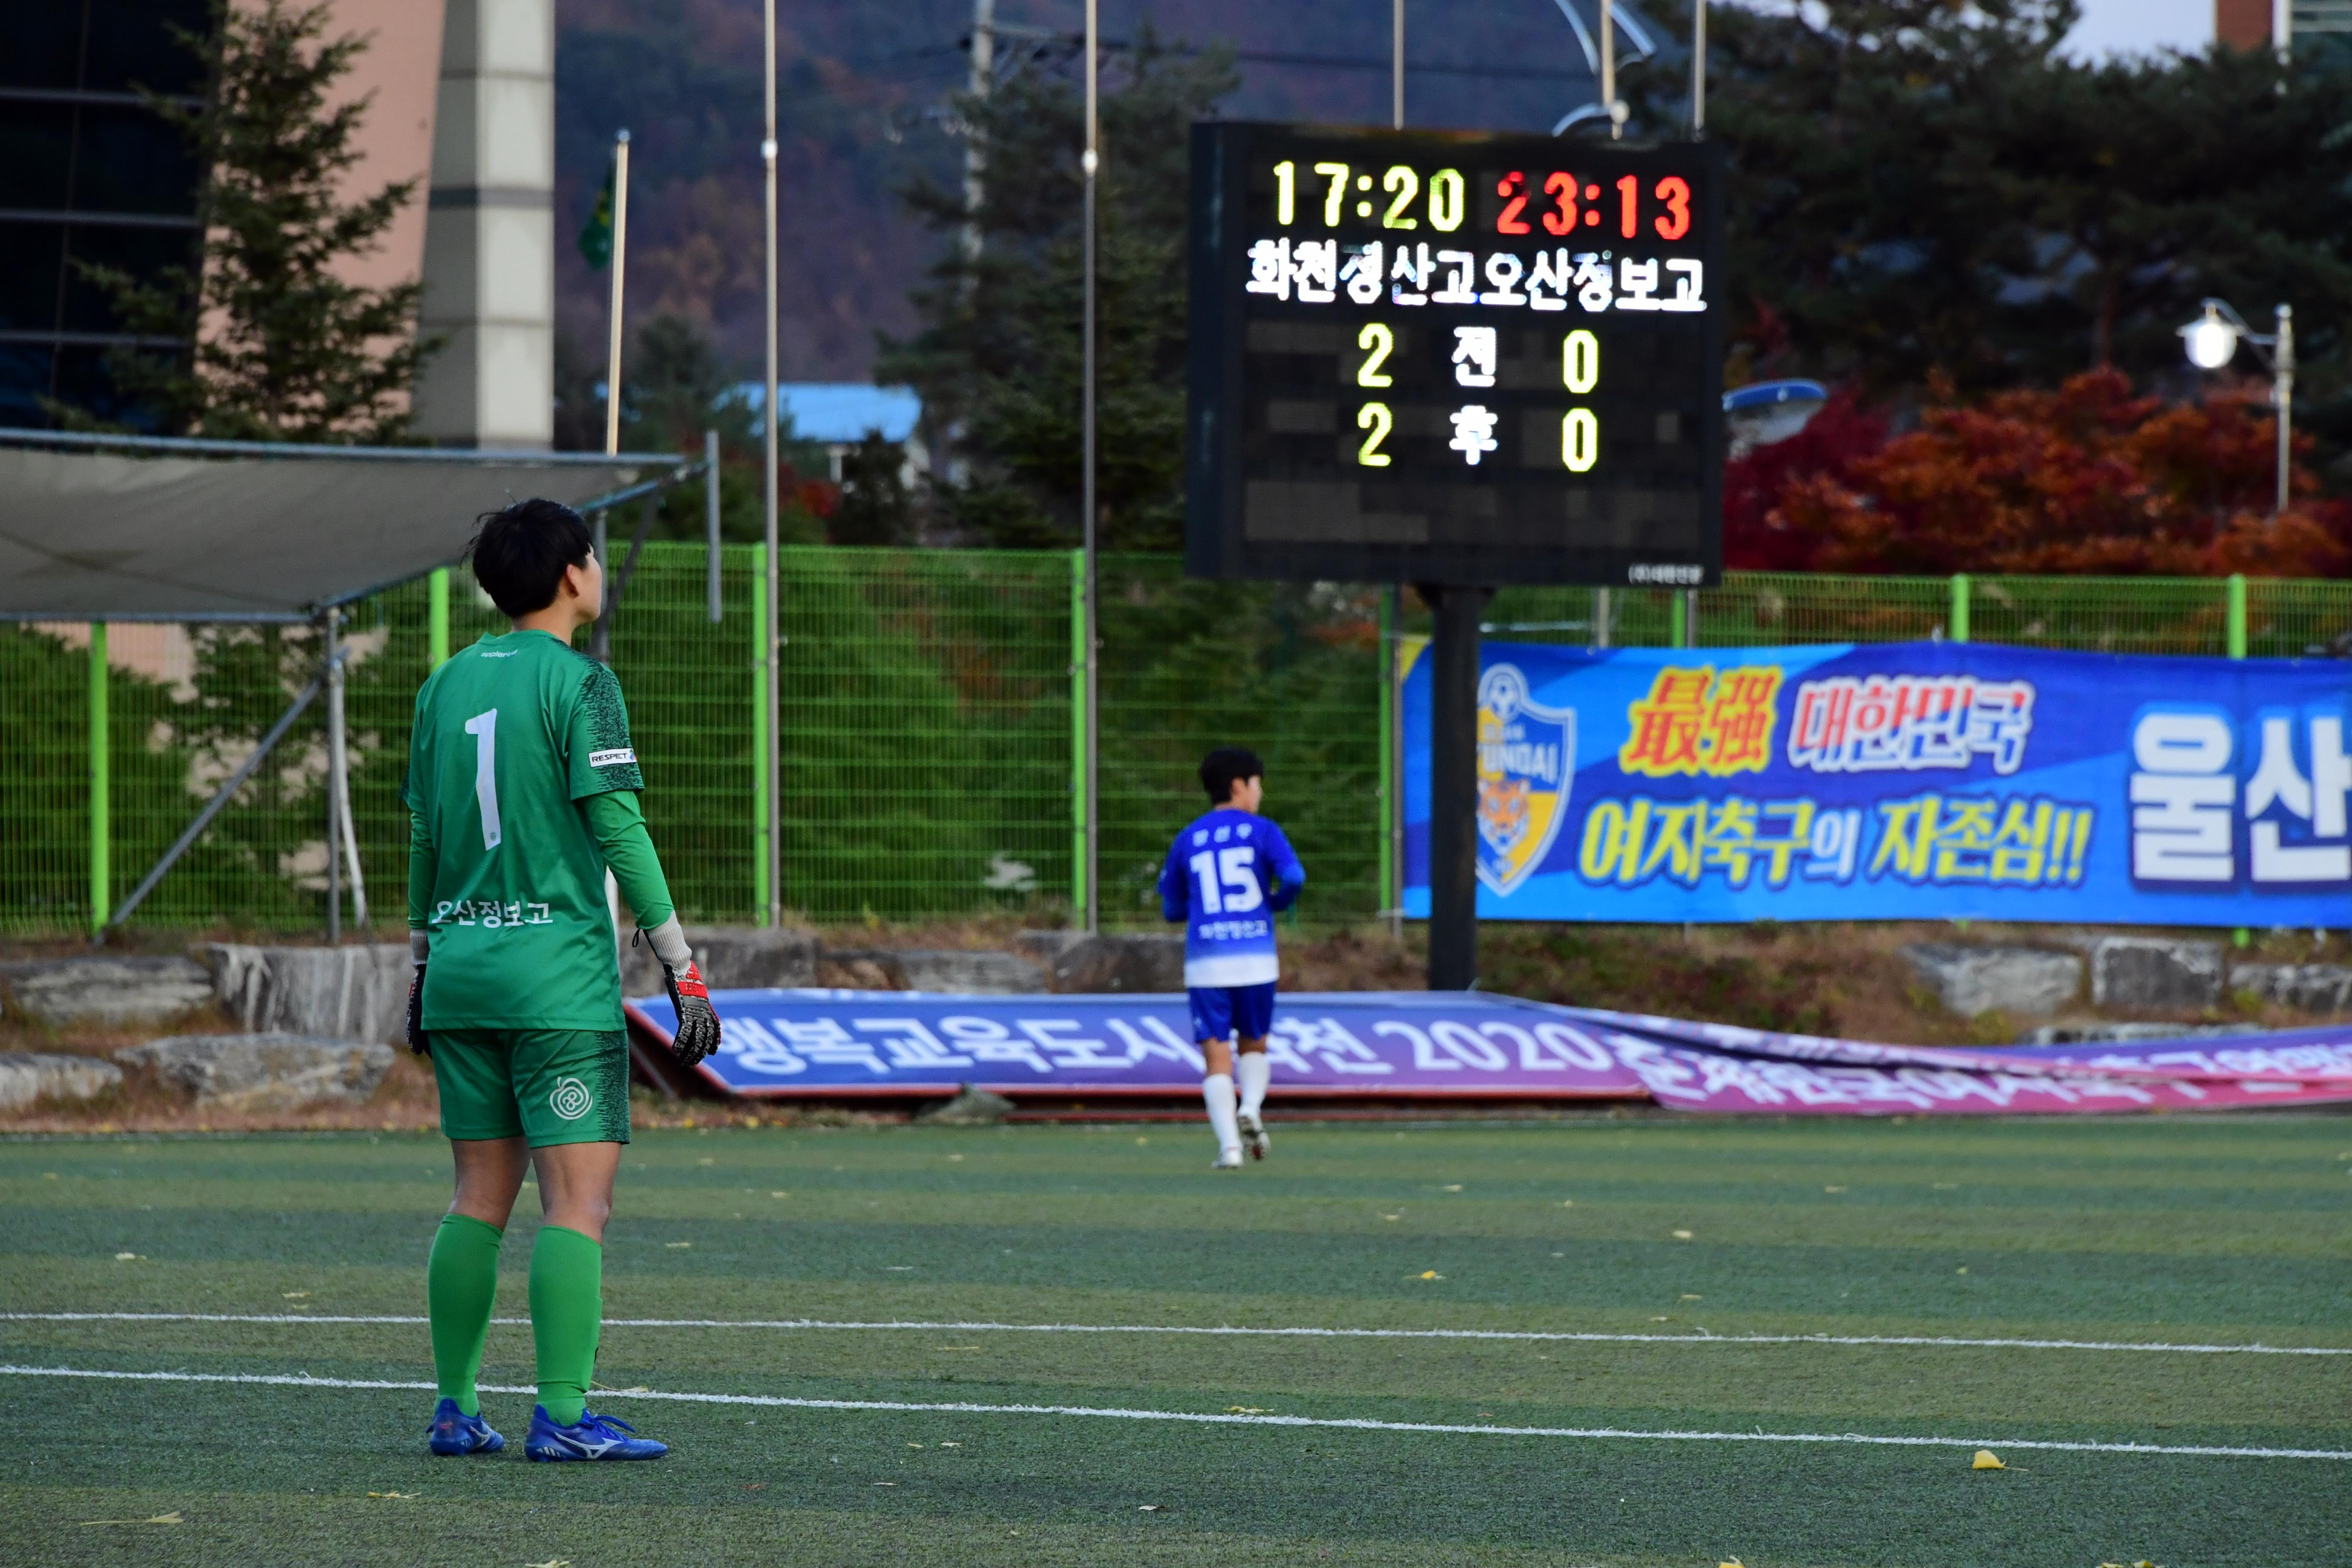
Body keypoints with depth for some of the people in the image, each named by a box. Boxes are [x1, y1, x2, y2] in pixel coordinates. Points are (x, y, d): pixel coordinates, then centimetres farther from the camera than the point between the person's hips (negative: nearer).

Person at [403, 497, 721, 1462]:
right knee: (578, 1200, -5)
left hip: (461, 966, 7)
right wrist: (682, 968, -10)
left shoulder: (446, 685, 12)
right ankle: (562, 1417, -10)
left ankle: (455, 1410, 11)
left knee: (482, 1197, 12)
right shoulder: (577, 684, -8)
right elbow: (619, 830, -12)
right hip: (559, 976, -7)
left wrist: (422, 965, 25)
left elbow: (425, 837, 16)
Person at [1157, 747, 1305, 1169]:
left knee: (1217, 1057, 1)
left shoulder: (1187, 840, 12)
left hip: (1205, 961, 1)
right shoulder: (1261, 831, 3)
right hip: (1256, 959, -1)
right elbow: (1294, 878, -11)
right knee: (1254, 1047, 18)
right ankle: (1251, 1108, -10)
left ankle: (1229, 1145, -13)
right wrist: (1277, 903, 10)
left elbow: (1172, 909, 17)